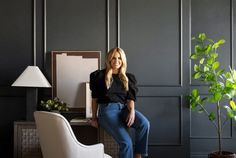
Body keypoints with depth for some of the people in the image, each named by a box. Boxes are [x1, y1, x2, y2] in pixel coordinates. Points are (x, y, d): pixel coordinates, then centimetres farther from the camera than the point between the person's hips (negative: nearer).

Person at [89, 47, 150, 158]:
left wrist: (132, 111, -13)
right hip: (107, 109, -3)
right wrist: (94, 117, 9)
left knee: (144, 123, -29)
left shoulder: (128, 78, 16)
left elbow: (130, 98, 8)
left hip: (124, 108, 4)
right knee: (126, 142, -26)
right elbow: (94, 98, 10)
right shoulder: (100, 75, 7)